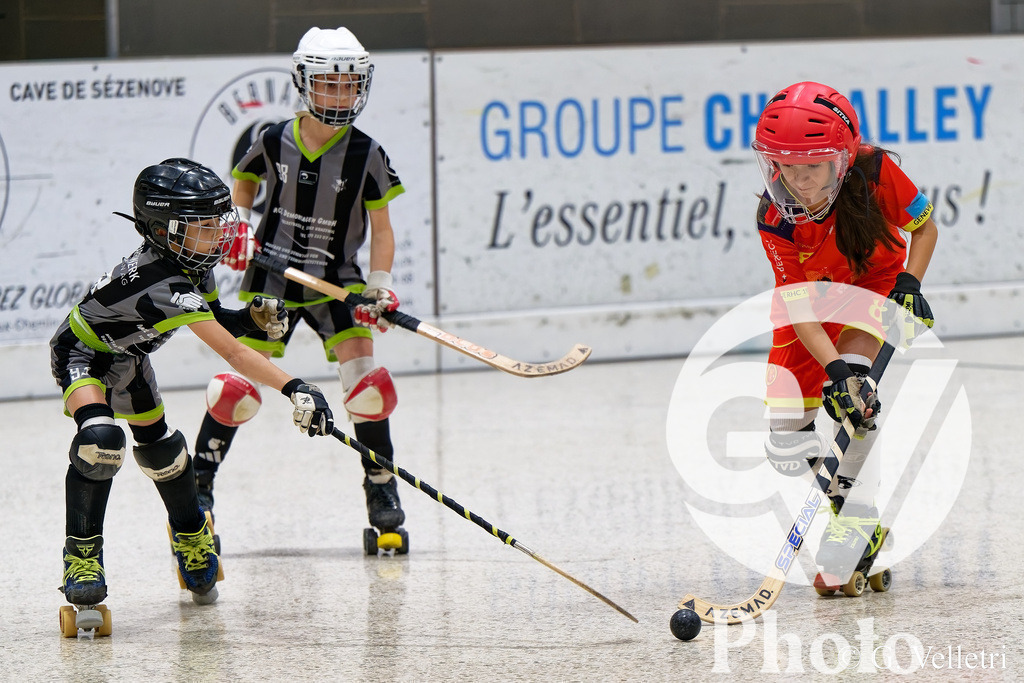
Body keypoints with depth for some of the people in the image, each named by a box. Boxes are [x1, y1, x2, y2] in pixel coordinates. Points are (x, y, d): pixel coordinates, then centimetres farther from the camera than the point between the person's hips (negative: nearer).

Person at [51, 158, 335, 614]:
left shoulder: (192, 262, -14)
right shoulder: (165, 285, -42)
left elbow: (217, 323, 2)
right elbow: (230, 352, -48)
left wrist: (254, 316, -19)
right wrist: (293, 388, -54)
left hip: (126, 357, 9)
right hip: (81, 351, -9)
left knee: (159, 447, 15)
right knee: (101, 438, -29)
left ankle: (191, 537, 38)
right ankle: (82, 555, -17)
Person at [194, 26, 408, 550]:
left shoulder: (366, 154, -8)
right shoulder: (275, 142, -6)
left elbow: (380, 226, -3)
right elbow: (243, 184, 14)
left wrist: (380, 286, -13)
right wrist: (239, 224, -3)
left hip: (336, 281, 0)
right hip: (272, 276, 0)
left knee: (366, 383, -10)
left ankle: (381, 486, 6)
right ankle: (199, 482, 8)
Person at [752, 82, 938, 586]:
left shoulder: (874, 171, -29)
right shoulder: (774, 218, -28)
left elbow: (925, 227, -10)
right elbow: (800, 307, -30)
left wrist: (909, 282, -25)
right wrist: (833, 366, -44)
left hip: (874, 281, -1)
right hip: (811, 294, 1)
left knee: (853, 387, -30)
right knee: (786, 444, -10)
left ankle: (857, 513, -20)